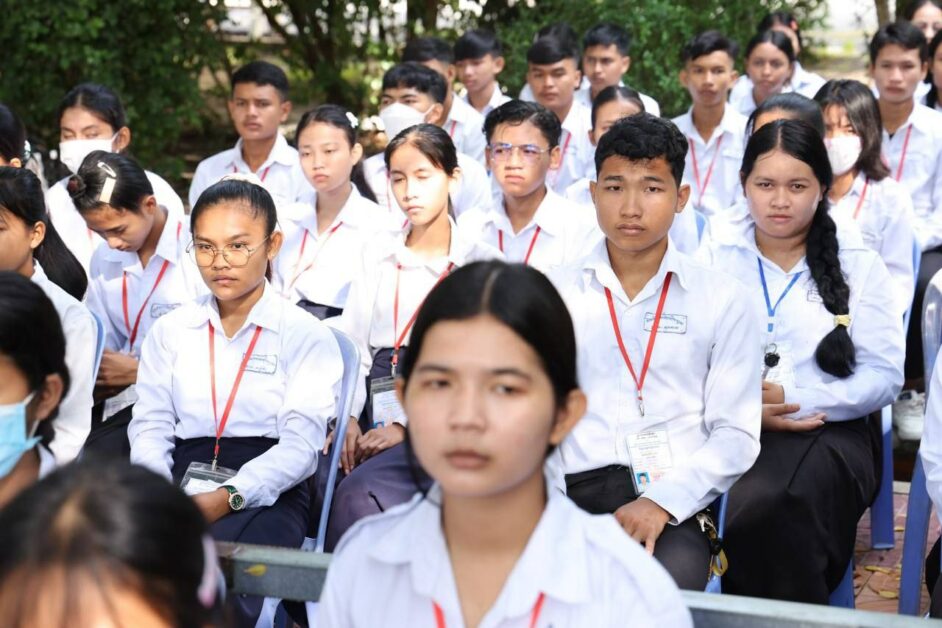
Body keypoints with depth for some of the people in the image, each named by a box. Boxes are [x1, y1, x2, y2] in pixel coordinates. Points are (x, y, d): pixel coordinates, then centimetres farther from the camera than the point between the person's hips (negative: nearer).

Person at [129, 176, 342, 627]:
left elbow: (301, 445, -4)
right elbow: (150, 427, 11)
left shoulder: (305, 335, 7)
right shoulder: (170, 331, 21)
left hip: (263, 495, -3)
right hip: (179, 488, 3)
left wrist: (229, 497, -19)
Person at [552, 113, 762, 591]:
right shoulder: (555, 296, 14)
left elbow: (736, 433, 5)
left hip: (675, 508, 0)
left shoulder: (721, 299, 10)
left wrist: (663, 501, -10)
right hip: (575, 493, 1)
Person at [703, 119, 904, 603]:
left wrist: (793, 397, -9)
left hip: (828, 431, -1)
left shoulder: (859, 266, 13)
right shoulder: (715, 259, 16)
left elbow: (884, 376, 4)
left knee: (765, 510, -35)